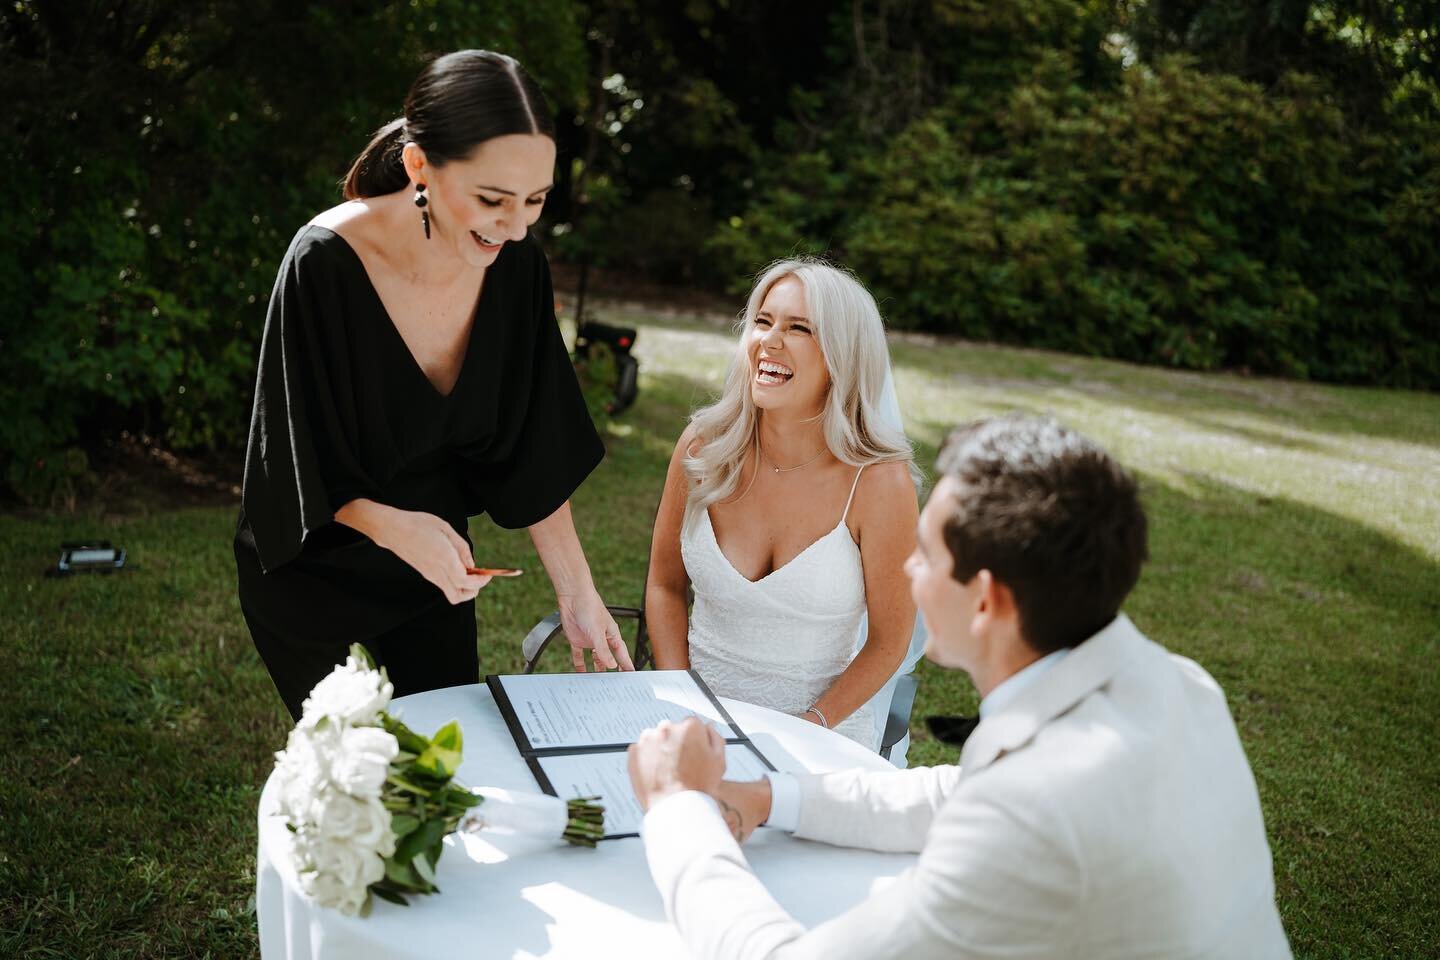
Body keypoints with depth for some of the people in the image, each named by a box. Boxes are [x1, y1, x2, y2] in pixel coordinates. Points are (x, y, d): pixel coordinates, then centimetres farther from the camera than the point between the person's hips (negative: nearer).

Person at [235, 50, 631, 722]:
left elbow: (533, 453, -6)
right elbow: (302, 469, -21)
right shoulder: (324, 265, -28)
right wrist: (393, 526, -37)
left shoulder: (516, 266, -14)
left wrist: (577, 592, -10)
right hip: (314, 568, -4)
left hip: (435, 567, 4)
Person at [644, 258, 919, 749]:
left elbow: (889, 640, -5)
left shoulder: (878, 483, -16)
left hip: (822, 729, -2)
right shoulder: (704, 447, -7)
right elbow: (665, 586, 5)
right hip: (701, 709, 2)